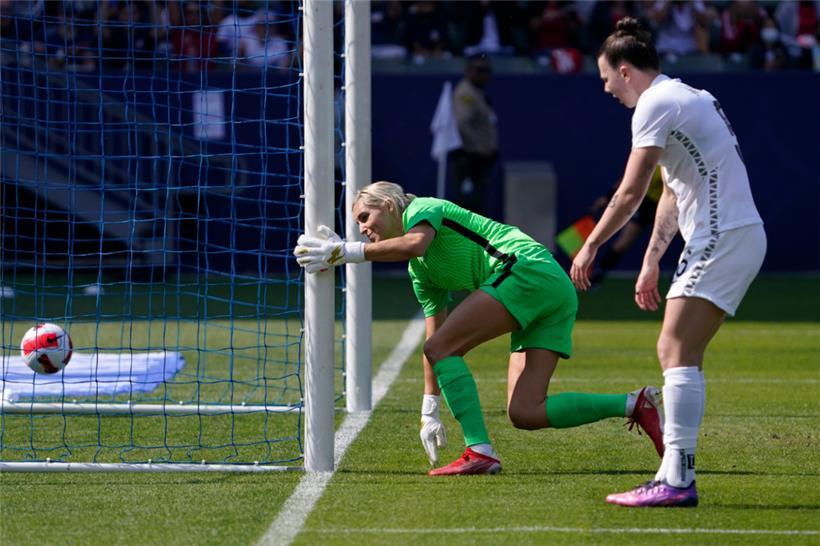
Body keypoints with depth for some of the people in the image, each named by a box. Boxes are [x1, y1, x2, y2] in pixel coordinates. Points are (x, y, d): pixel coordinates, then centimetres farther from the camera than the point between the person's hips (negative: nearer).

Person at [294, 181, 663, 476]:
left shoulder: (421, 207, 4)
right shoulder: (419, 273, 27)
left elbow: (415, 244, -21)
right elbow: (434, 337, 25)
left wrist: (345, 252, -17)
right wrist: (429, 412, 19)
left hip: (528, 267, -9)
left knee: (440, 348, -12)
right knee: (524, 413, -2)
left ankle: (480, 452, -20)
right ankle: (635, 404, 0)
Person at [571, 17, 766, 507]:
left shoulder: (657, 103, -10)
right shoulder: (686, 96, 20)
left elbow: (631, 192, -13)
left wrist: (591, 246, -2)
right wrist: (651, 261, 28)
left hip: (722, 240, -10)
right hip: (738, 236, 10)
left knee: (677, 353, -14)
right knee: (676, 354, 11)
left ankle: (678, 481, -20)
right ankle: (675, 475, 10)